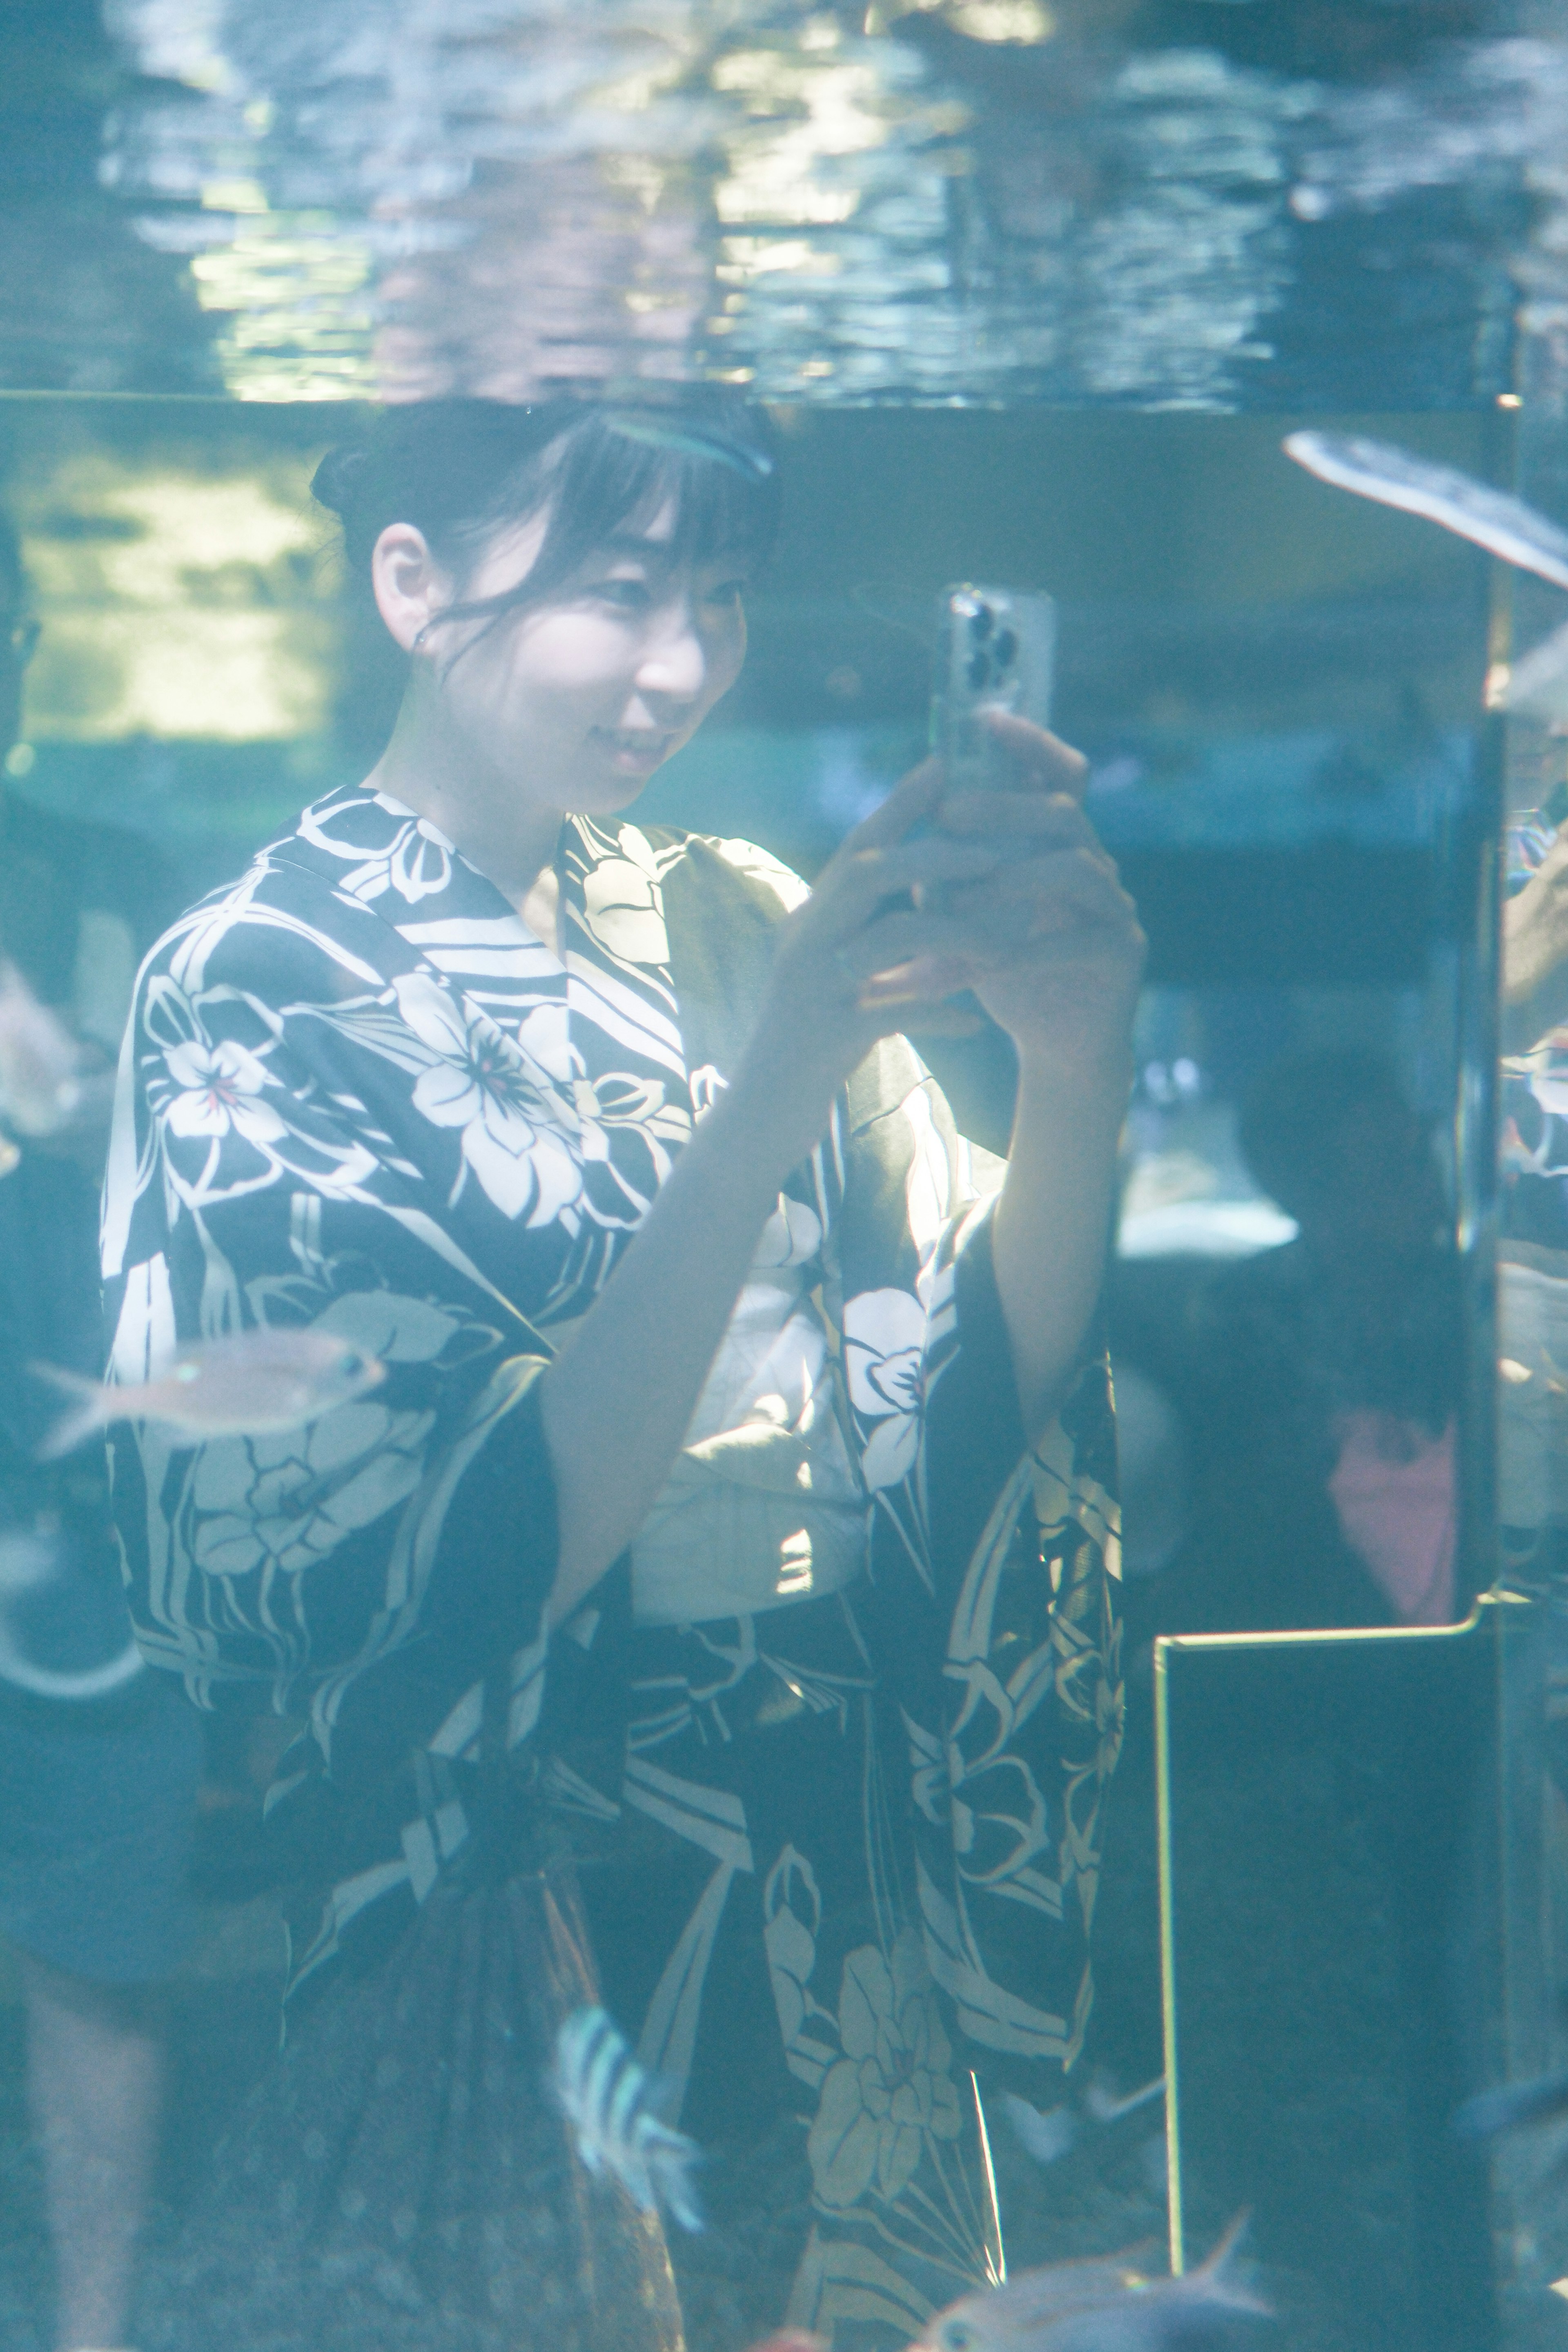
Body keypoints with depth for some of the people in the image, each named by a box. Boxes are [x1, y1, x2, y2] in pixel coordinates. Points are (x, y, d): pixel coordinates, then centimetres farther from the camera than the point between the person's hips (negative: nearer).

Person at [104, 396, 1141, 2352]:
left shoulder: (729, 918, 2)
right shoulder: (254, 993, -12)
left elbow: (989, 1378, -2)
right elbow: (478, 1553, -22)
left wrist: (1075, 1071, -19)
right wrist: (782, 1077, -29)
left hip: (851, 1878, 5)